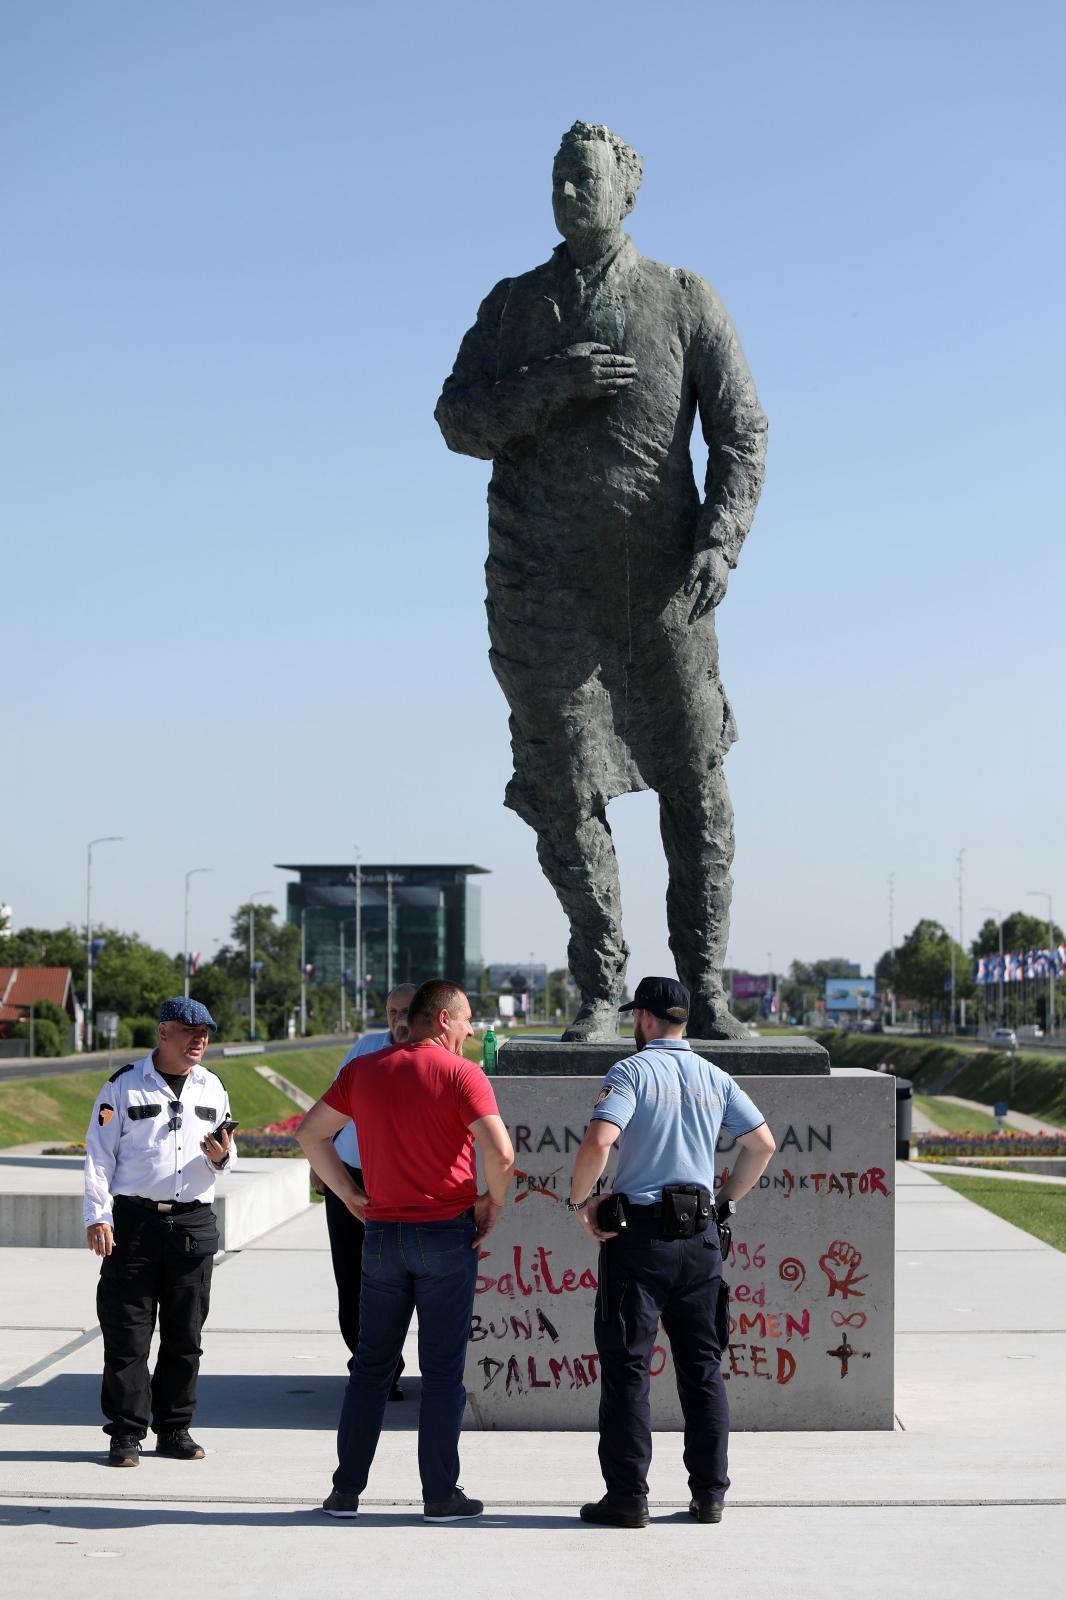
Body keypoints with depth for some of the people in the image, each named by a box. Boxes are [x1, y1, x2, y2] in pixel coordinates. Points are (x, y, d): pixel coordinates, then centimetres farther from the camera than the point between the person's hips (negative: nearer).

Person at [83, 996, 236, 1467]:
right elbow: (99, 1155, 0)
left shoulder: (212, 1088, 13)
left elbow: (227, 1159, 19)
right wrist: (98, 1217, -8)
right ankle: (126, 1433, 4)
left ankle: (174, 1429, 16)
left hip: (194, 1222, 4)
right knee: (127, 1333, -2)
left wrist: (221, 1157, -5)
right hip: (133, 1220, -4)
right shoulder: (124, 1085, 0)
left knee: (184, 1335, 7)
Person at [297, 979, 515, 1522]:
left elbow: (310, 1133, 9)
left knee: (371, 1366, 12)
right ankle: (440, 1494, 6)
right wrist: (492, 1202, -2)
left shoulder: (363, 1070, 7)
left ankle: (346, 1491, 12)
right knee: (442, 1369, 3)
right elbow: (501, 1154, -19)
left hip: (382, 1233, 4)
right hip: (447, 1234, -4)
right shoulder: (461, 1074, -9)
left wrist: (351, 1196, 11)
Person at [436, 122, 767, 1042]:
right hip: (546, 580, 0)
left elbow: (741, 429, -1)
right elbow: (460, 423, 2)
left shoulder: (686, 301, 5)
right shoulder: (514, 306, 10)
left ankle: (706, 992, 14)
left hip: (664, 580, 0)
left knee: (695, 784, 3)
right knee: (564, 791, -4)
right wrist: (551, 386, -16)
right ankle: (602, 993, 7)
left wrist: (720, 542, -16)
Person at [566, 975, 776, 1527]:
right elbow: (763, 1144, 10)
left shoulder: (632, 1071, -6)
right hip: (700, 1237, 5)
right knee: (703, 1367, 11)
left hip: (639, 1233, -5)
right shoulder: (715, 1079, 10)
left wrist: (580, 1199, -7)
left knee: (626, 1366, 1)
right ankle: (709, 1494, 12)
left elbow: (598, 1139, -20)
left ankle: (627, 1497, 0)